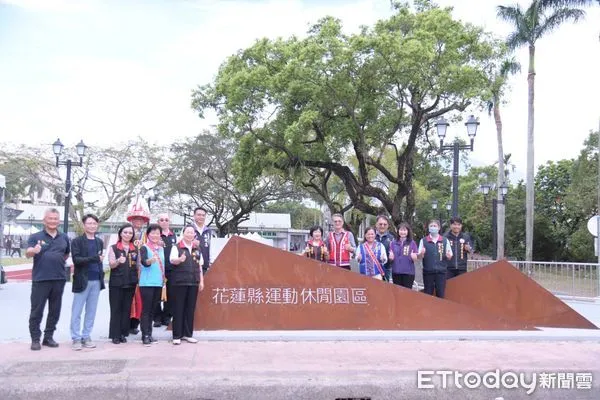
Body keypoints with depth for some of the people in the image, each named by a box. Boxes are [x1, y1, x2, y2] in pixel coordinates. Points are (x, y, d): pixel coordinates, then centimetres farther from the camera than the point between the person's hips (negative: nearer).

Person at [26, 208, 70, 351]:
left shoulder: (64, 238, 10)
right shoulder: (35, 237, -2)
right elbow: (27, 253, -17)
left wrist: (58, 263, 11)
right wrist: (34, 250, -39)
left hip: (59, 279, 4)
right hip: (40, 279, -4)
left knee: (55, 311, 10)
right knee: (36, 311, 0)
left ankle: (48, 337, 21)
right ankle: (35, 339, 8)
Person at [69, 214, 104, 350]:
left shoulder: (99, 242, 14)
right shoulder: (77, 241, -3)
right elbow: (76, 259, -14)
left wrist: (101, 276, 9)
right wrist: (94, 258, -23)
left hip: (96, 281, 5)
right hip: (82, 280, -5)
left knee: (91, 311, 7)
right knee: (77, 312, 0)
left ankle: (86, 337, 14)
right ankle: (76, 338, 6)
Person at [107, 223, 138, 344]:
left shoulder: (136, 249, 10)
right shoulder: (113, 248, 2)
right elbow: (111, 264, -8)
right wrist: (118, 261, -26)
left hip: (130, 283, 3)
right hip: (116, 283, -3)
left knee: (127, 309, 6)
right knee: (116, 309, 0)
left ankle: (123, 334, 14)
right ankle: (115, 335, 5)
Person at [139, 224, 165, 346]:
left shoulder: (161, 249, 13)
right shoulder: (145, 247, -6)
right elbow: (144, 262, -23)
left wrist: (164, 281, 18)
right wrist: (151, 260, -45)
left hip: (158, 283, 6)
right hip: (147, 283, -6)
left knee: (153, 309, 11)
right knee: (146, 309, -5)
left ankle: (149, 334, 17)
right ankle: (145, 335, -3)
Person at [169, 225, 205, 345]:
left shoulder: (197, 249, 13)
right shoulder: (176, 247, -2)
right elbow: (172, 260, -18)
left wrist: (201, 281, 11)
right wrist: (180, 259, -40)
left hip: (193, 282, 4)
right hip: (179, 282, -4)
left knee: (190, 309, 8)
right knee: (178, 309, 0)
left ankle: (188, 334, 18)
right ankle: (177, 335, 7)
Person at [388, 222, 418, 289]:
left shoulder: (412, 243, 1)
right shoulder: (393, 243, 6)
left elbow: (415, 259, 2)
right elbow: (390, 259, 10)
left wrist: (414, 257, -20)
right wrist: (390, 258, -12)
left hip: (408, 272, -2)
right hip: (396, 272, 2)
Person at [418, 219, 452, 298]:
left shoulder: (445, 240, 6)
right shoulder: (423, 241, 5)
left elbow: (450, 256, 9)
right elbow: (419, 256, 3)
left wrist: (448, 255, -14)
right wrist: (421, 254, -19)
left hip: (441, 271, 0)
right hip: (428, 271, 0)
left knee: (441, 294, 2)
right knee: (428, 294, 4)